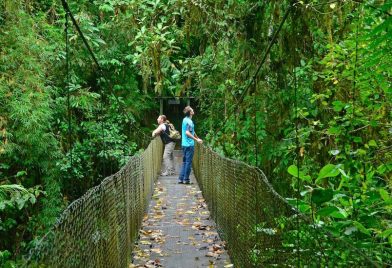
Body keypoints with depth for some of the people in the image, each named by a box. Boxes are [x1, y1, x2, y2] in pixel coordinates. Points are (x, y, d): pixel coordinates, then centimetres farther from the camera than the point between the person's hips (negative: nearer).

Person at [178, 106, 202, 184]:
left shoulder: (185, 120, 14)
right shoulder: (189, 121, -15)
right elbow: (187, 133, -26)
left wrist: (197, 138, 31)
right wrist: (196, 139, -24)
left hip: (184, 144, 9)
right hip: (189, 144, -9)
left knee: (184, 162, 14)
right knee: (188, 162, -2)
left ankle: (181, 178, 15)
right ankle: (186, 179, 3)